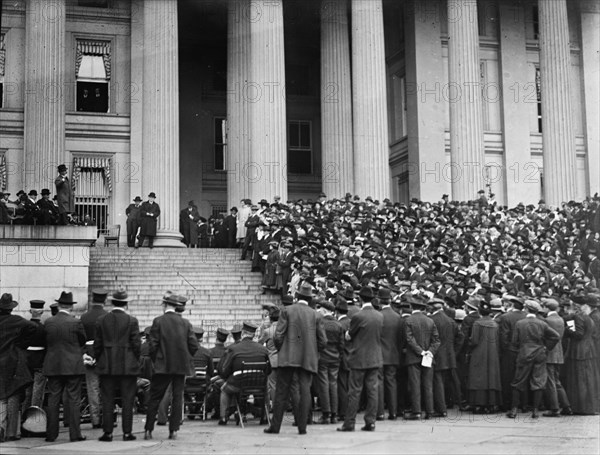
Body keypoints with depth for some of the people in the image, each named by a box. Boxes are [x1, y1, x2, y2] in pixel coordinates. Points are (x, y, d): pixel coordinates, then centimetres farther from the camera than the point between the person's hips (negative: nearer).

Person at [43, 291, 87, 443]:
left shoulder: (48, 322, 0)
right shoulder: (76, 322, -9)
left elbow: (46, 341, 9)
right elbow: (83, 341, 3)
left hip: (52, 366, 3)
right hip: (73, 366, -3)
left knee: (53, 400, 9)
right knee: (73, 400, 1)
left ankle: (51, 434, 11)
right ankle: (75, 434, 1)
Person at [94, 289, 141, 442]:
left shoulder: (101, 320, 2)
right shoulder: (131, 321, -6)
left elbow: (97, 344, 4)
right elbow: (136, 344, -6)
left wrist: (99, 361, 14)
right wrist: (136, 361, 8)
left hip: (107, 366, 2)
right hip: (127, 366, -2)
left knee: (107, 400, 6)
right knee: (127, 400, 4)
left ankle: (107, 433, 6)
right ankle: (127, 432, 4)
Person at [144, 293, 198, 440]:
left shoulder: (158, 322, -5)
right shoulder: (185, 323, 3)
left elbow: (152, 345, -7)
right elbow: (194, 345, 1)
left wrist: (155, 361, 7)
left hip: (163, 366, -2)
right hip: (181, 366, 2)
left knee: (154, 398, 4)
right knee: (177, 397, 7)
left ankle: (148, 430, 5)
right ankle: (173, 430, 5)